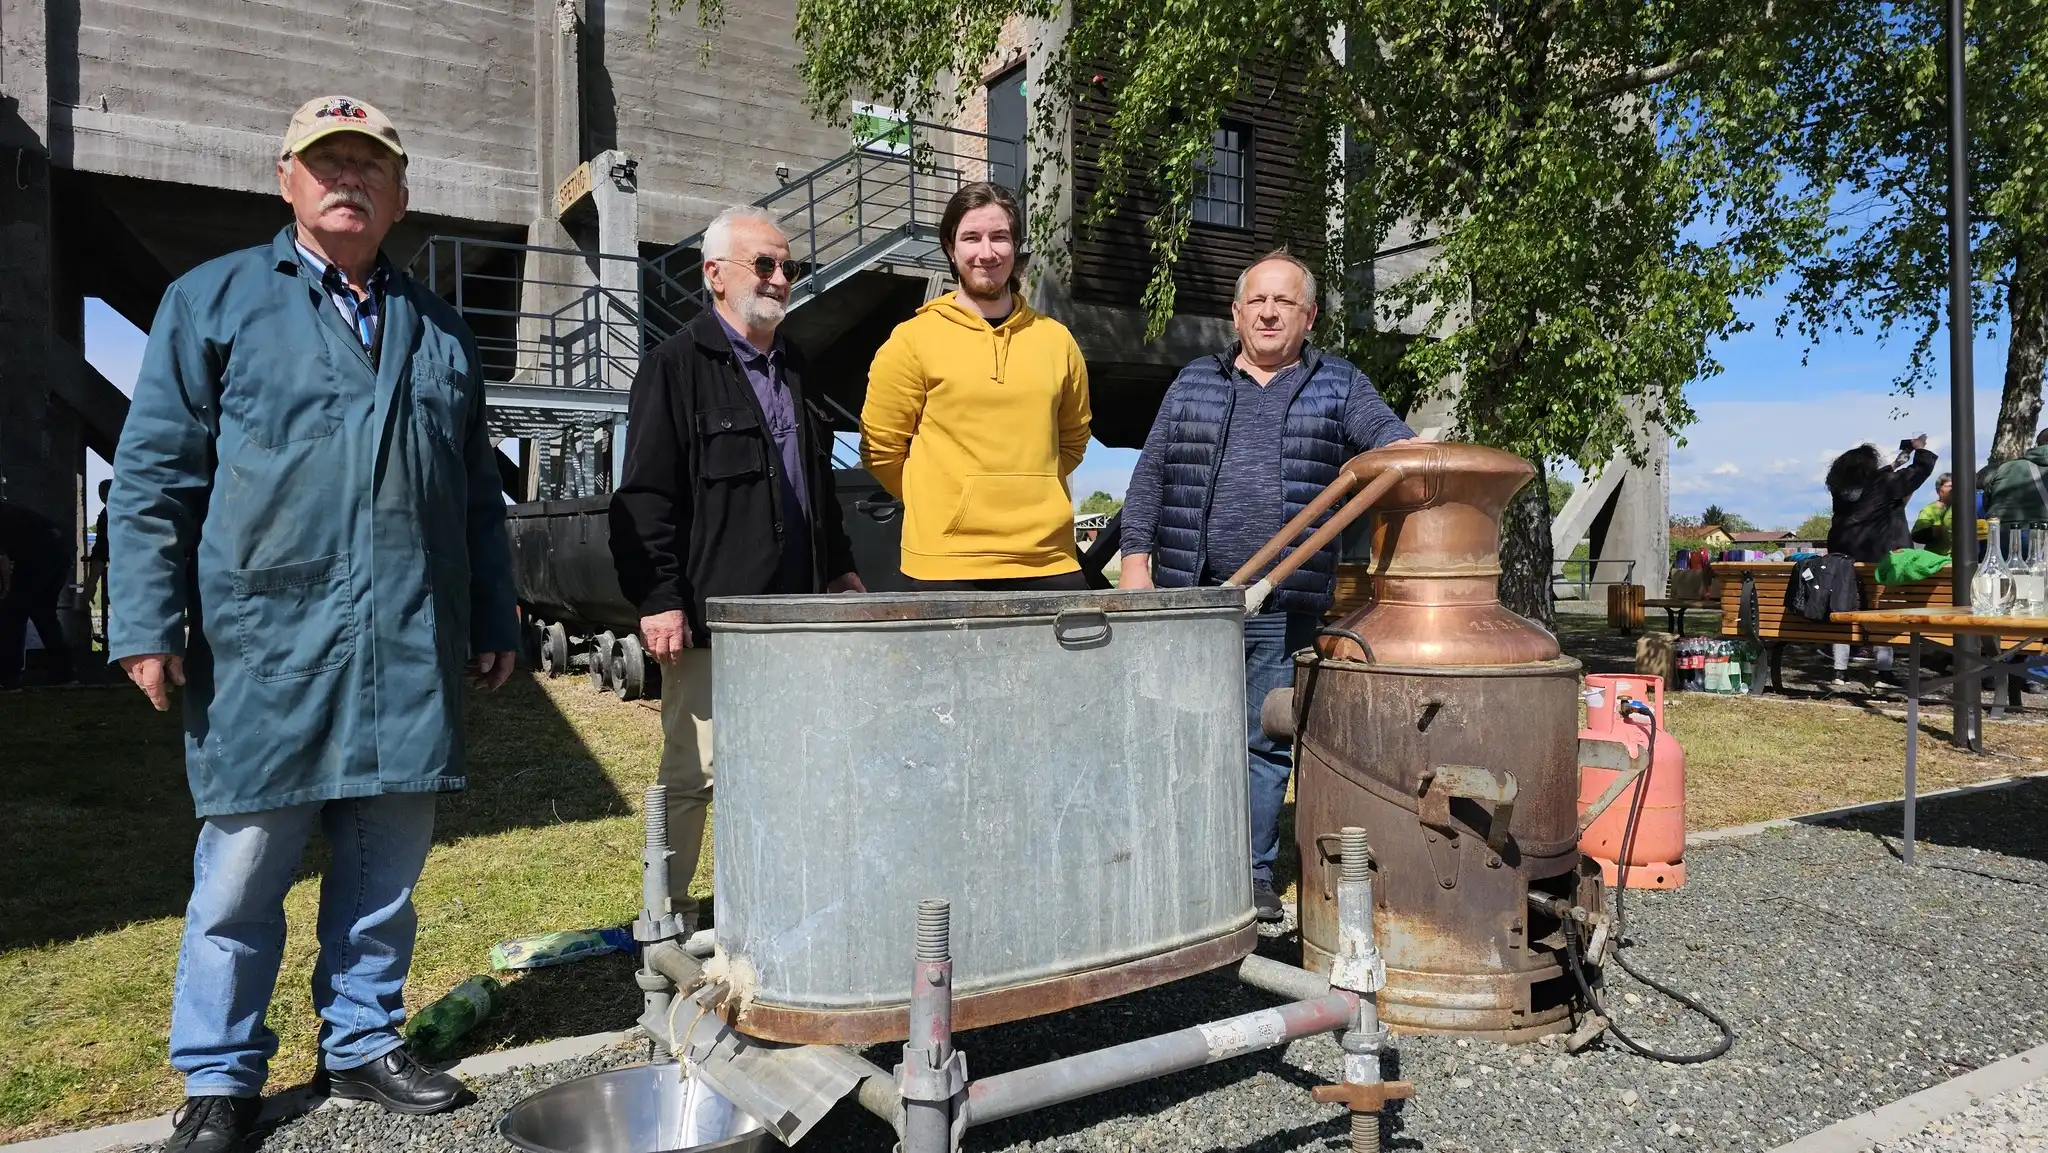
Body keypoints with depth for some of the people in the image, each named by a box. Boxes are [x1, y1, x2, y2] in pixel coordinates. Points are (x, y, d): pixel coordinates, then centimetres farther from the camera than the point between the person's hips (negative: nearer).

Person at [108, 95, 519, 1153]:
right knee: (241, 873, 4)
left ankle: (362, 1045, 27)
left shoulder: (438, 332, 17)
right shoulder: (212, 299, 6)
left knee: (386, 868, 10)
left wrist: (495, 623, 14)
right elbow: (153, 473, 1)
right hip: (266, 648, -3)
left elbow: (478, 498, 18)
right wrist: (147, 622, -6)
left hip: (412, 659, 3)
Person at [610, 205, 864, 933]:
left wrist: (839, 567, 21)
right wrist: (658, 599, -16)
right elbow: (644, 495, -10)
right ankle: (670, 915, 15)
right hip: (712, 613, -7)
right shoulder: (677, 366, -3)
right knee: (692, 773, 1)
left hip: (793, 612, 7)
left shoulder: (793, 368, 19)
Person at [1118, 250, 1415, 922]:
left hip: (1284, 608, 0)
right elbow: (1150, 476, 11)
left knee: (1267, 743, 6)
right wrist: (1136, 557, 1)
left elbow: (1383, 431, -4)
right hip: (1190, 594, 1)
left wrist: (1408, 451, -28)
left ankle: (1255, 874, 18)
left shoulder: (1340, 386, 12)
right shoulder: (1194, 384, 14)